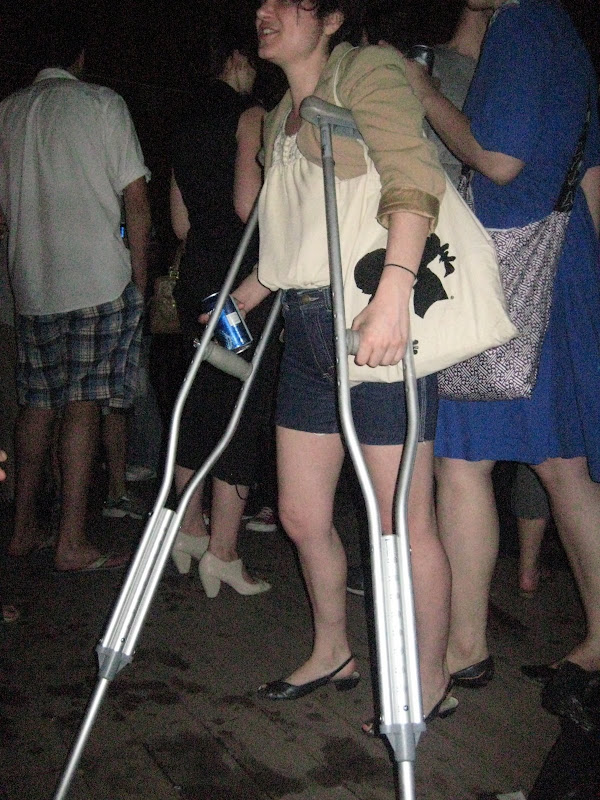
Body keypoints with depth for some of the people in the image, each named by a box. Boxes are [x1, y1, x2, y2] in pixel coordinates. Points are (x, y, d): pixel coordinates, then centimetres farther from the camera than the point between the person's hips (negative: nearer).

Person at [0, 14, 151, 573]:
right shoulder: (102, 104, 1)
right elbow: (135, 197, -4)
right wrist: (139, 277, 2)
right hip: (97, 280, -5)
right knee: (82, 405, -5)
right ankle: (72, 543, -3)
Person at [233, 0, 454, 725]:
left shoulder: (367, 70, -2)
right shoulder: (280, 118, 23)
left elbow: (414, 181, -18)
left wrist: (394, 290, -31)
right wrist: (242, 299, 29)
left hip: (375, 321, -8)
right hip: (306, 330, 8)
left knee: (402, 522, -1)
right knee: (301, 516, 14)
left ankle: (430, 680, 19)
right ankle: (331, 653, 35)